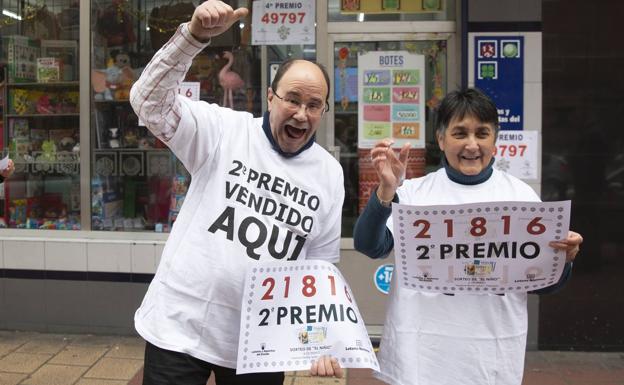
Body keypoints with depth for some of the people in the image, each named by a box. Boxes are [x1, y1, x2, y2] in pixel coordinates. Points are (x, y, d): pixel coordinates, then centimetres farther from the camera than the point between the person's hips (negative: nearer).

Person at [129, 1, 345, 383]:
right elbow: (149, 101, -17)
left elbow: (323, 265, 7)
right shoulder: (224, 130, -5)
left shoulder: (330, 173, 3)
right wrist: (196, 35, -29)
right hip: (180, 326, -2)